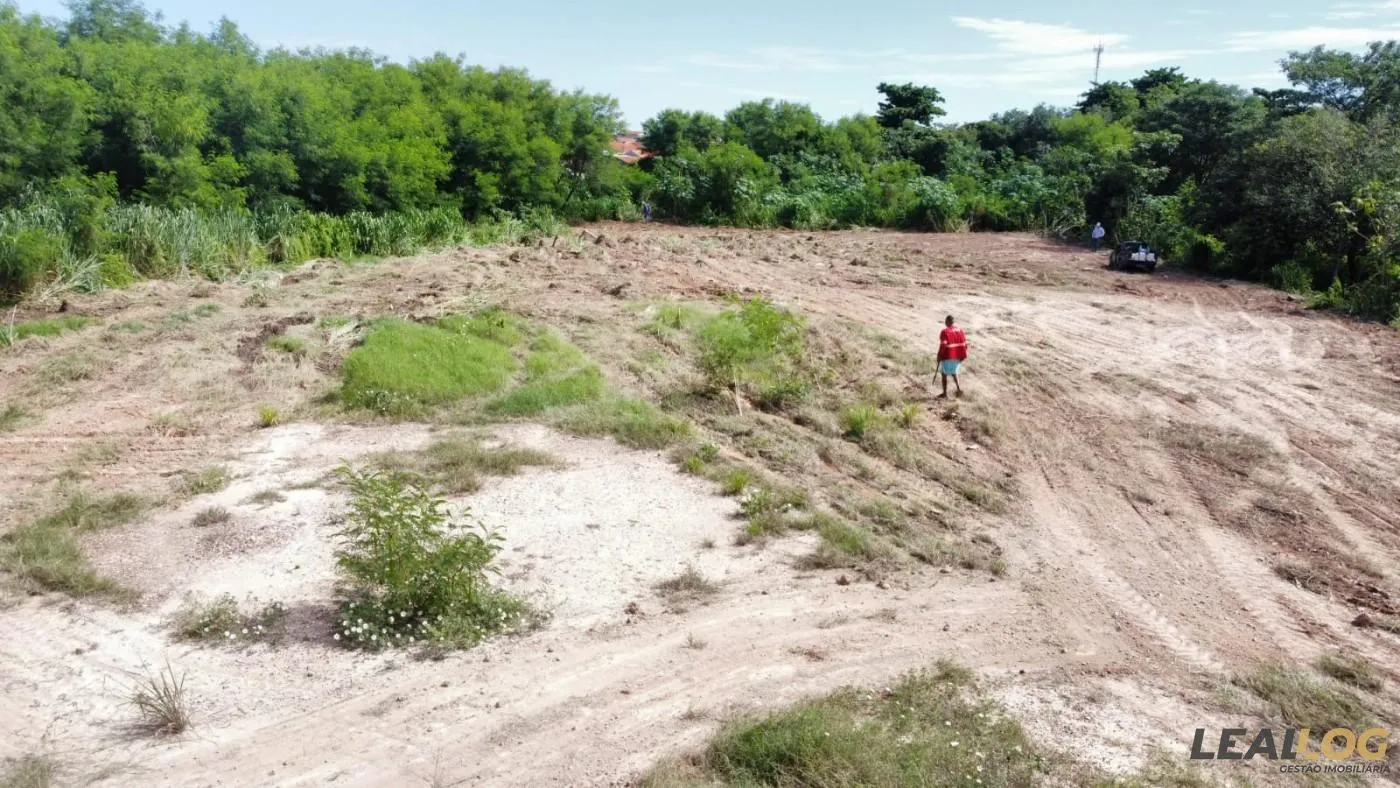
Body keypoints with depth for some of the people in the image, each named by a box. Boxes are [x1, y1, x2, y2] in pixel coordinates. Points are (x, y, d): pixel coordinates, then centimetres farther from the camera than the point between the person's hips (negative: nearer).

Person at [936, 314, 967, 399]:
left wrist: (939, 356, -9)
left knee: (944, 374, 8)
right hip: (957, 357, 6)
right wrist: (963, 356, 12)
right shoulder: (960, 330, 4)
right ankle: (959, 388, 8)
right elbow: (965, 344, 4)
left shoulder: (944, 332, -14)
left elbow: (942, 346, -19)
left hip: (947, 357, -6)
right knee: (954, 373, 23)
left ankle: (945, 394, 11)